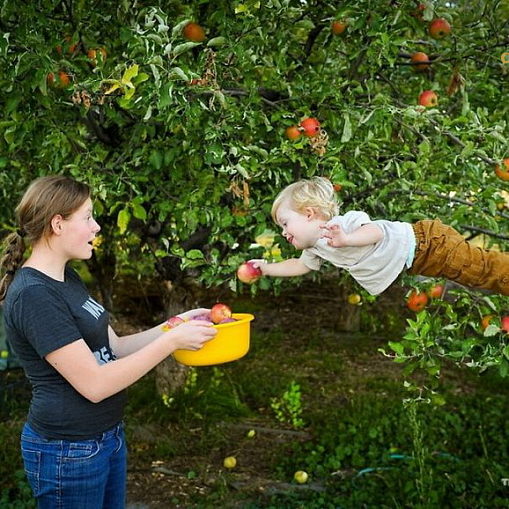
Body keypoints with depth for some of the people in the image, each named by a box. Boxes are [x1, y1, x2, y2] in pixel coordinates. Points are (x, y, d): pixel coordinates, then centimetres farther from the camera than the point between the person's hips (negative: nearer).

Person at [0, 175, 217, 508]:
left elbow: (113, 348, 8)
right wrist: (172, 340, -22)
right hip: (69, 453, -9)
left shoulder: (67, 278, 7)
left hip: (108, 436, 9)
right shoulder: (33, 295, -23)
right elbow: (94, 384, -25)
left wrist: (175, 325, -3)